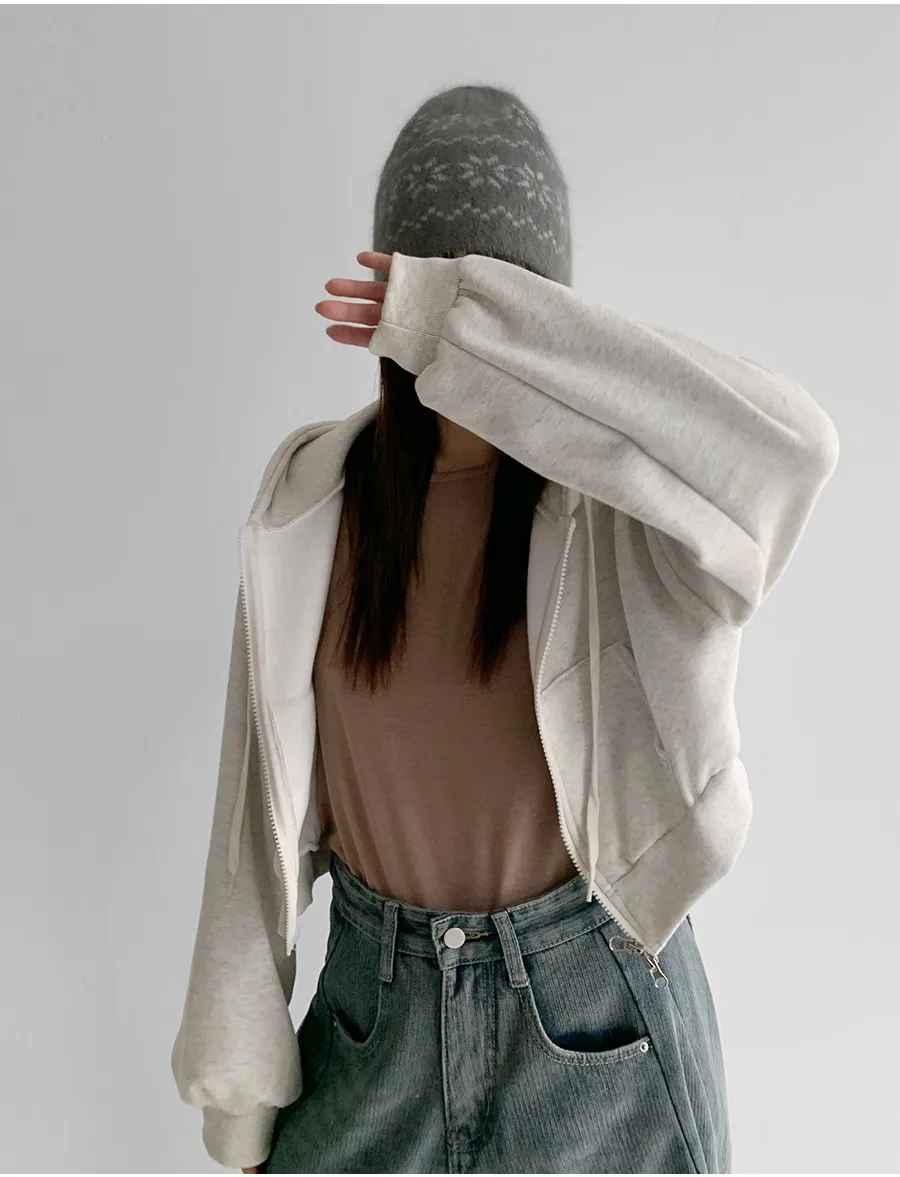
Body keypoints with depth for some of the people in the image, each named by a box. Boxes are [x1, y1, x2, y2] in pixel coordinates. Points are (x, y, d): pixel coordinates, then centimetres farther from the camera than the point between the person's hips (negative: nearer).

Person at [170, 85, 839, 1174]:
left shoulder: (614, 498, -14)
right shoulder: (311, 502, -8)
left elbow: (789, 449, -38)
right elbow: (263, 802, -4)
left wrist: (475, 319, -33)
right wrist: (241, 1085, 2)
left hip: (591, 1007, -1)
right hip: (373, 1003, 2)